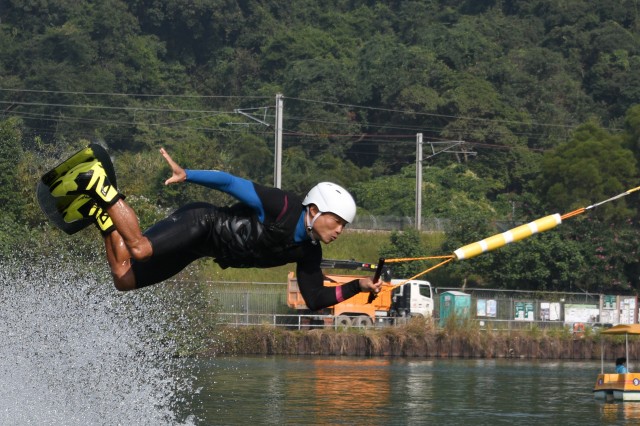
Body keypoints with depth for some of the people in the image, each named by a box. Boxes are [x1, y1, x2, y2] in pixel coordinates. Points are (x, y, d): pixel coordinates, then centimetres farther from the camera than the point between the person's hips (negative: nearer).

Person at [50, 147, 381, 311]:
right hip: (199, 223, -8)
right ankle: (98, 184, -13)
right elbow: (231, 182, -18)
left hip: (203, 247, 8)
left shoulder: (308, 253, 4)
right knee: (139, 249, -32)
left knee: (124, 278, -2)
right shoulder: (283, 208, -19)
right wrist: (187, 175, -28)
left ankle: (98, 210, 10)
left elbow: (315, 300, 4)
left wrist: (358, 286, -8)